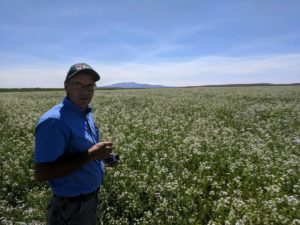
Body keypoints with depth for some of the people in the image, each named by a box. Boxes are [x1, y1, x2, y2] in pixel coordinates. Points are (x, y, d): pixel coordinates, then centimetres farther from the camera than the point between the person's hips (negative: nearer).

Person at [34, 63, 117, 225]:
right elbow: (41, 173, -29)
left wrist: (101, 155, -3)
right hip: (71, 207, -8)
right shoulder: (54, 121, -27)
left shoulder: (86, 114, 2)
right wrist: (89, 155, -31)